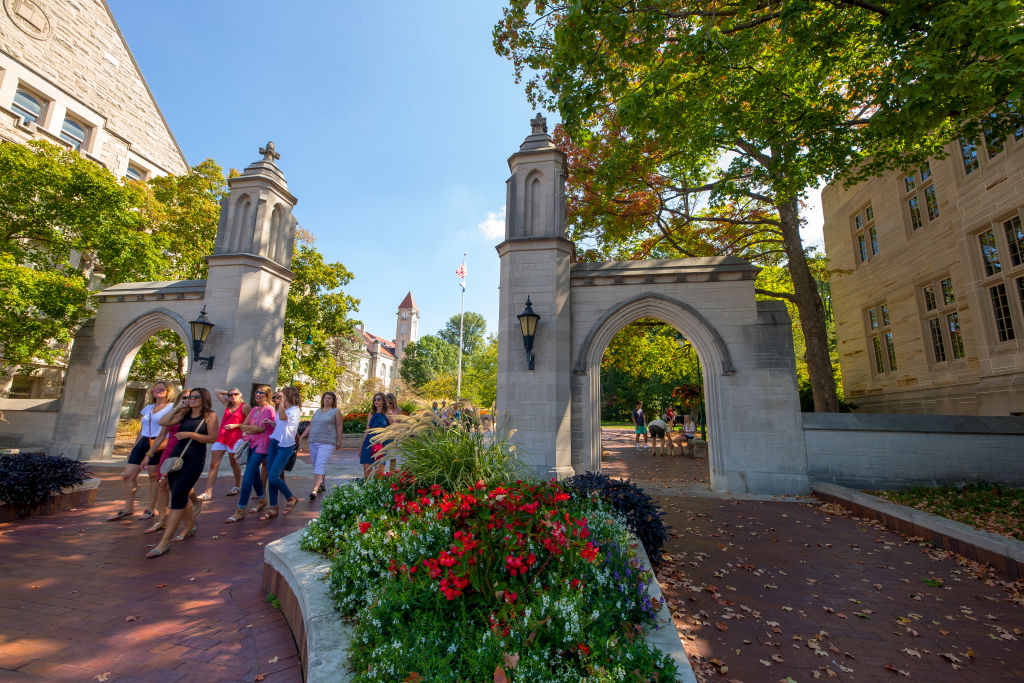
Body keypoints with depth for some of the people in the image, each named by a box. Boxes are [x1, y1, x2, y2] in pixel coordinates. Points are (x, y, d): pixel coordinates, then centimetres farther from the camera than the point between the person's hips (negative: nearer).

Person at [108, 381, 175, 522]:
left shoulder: (171, 407, -1)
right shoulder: (147, 408, 19)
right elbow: (142, 430, 23)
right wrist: (134, 448, 18)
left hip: (159, 445, -7)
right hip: (143, 443, 7)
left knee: (153, 476, -1)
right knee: (127, 475, 4)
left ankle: (151, 508, 10)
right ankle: (128, 508, 18)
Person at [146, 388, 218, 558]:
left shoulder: (210, 415, -2)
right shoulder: (185, 414, 15)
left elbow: (213, 438, -9)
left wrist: (191, 435, -14)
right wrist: (179, 408, 4)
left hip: (194, 460, -6)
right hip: (176, 456, 6)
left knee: (178, 495, -11)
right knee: (179, 495, 11)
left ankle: (164, 542, -7)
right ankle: (190, 527, 30)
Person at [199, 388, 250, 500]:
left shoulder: (245, 406, -4)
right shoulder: (227, 404, 12)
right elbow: (217, 392, 25)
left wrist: (235, 425, -14)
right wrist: (228, 393, 15)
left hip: (235, 438, -5)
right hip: (221, 437, 5)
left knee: (233, 463, 9)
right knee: (213, 464, -3)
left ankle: (237, 486, 27)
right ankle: (208, 493, -3)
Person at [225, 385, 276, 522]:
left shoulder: (270, 409, -7)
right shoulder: (254, 409, 16)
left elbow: (266, 428, -12)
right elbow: (243, 425, 13)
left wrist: (248, 428, -5)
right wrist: (254, 427, -8)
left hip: (261, 445, -8)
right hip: (250, 444, 8)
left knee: (248, 476, -11)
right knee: (254, 474, 15)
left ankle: (240, 510, -7)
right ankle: (262, 500, 32)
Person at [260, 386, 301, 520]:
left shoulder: (295, 410, -9)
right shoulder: (282, 410, 17)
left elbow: (283, 417, -29)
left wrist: (282, 401, -27)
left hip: (285, 446, -8)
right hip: (274, 443, 8)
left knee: (273, 477, -13)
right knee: (271, 477, 5)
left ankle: (291, 498, 9)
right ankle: (273, 509, 13)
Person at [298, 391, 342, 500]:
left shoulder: (336, 412, 3)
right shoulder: (317, 412, 19)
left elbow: (339, 427, -1)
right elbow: (310, 426, 21)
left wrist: (339, 441, -6)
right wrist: (301, 437, 13)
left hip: (327, 443, -6)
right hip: (313, 442, 6)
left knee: (320, 465, -16)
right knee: (316, 465, 12)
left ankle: (314, 490, -21)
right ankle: (321, 485, 27)